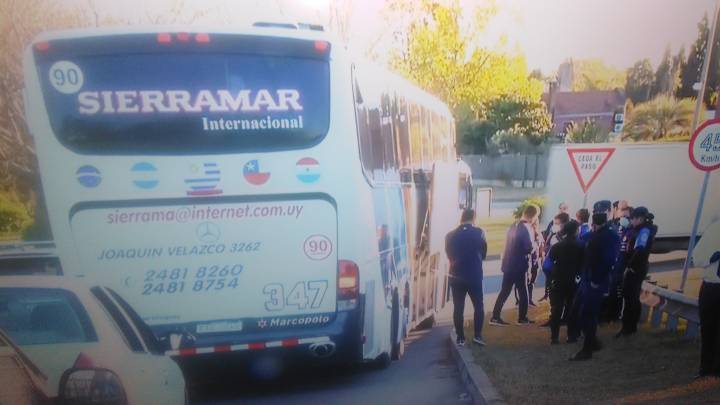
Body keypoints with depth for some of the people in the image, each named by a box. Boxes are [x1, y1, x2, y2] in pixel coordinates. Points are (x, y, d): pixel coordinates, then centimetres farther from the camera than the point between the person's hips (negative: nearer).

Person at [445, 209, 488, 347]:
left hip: (456, 276, 1)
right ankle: (477, 335, 7)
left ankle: (460, 337, 11)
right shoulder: (479, 233, -6)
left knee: (458, 308, 8)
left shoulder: (450, 235, -3)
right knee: (478, 306, 13)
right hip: (475, 276, -1)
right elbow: (484, 253, 6)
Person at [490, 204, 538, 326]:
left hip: (508, 264, 7)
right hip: (519, 265, -7)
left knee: (504, 291, 9)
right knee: (523, 292, 9)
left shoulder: (514, 226, 8)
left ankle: (495, 317, 7)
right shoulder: (526, 228, -16)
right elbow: (529, 248, -16)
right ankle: (522, 318, 18)